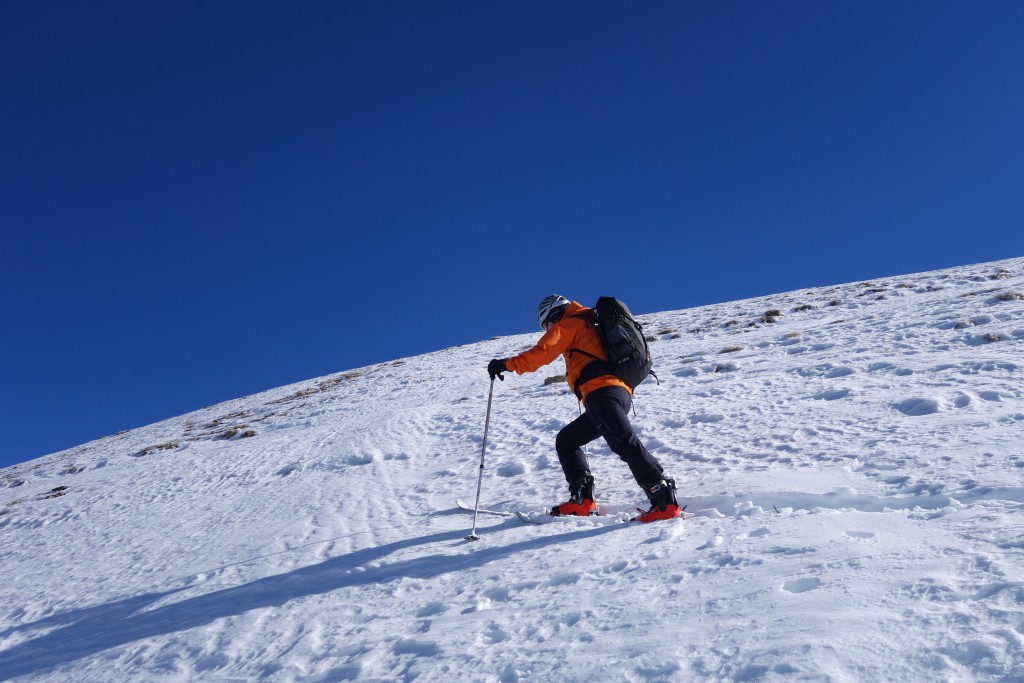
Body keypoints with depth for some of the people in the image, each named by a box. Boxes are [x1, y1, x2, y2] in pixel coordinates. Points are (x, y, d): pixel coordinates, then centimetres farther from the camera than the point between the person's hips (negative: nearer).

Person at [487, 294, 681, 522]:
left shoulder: (570, 324, 8)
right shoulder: (589, 327, 35)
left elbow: (542, 352, -3)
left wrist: (507, 364, 1)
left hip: (602, 391, -10)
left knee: (623, 442, -21)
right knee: (566, 440, 16)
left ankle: (665, 501, -27)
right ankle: (581, 500, 3)